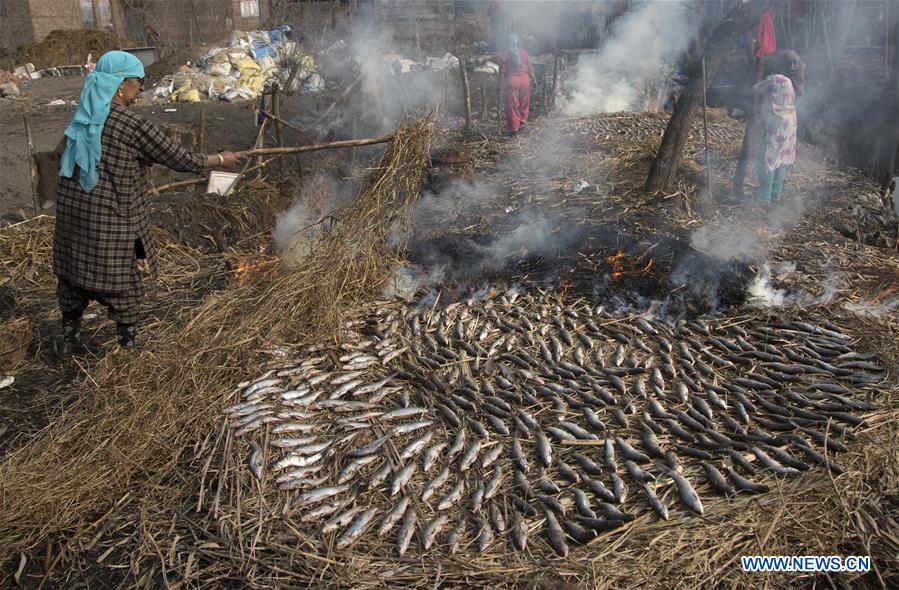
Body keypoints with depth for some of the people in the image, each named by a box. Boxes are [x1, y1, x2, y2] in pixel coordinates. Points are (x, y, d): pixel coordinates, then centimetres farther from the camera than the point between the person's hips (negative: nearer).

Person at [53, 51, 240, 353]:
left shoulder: (84, 114, 4)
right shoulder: (133, 125, -18)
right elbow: (181, 160, -12)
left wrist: (146, 158, 21)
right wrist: (220, 159, 2)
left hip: (71, 209, 7)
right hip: (109, 218, -7)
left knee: (72, 272, 20)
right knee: (121, 283, 9)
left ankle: (68, 338, 36)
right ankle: (127, 345, 23)